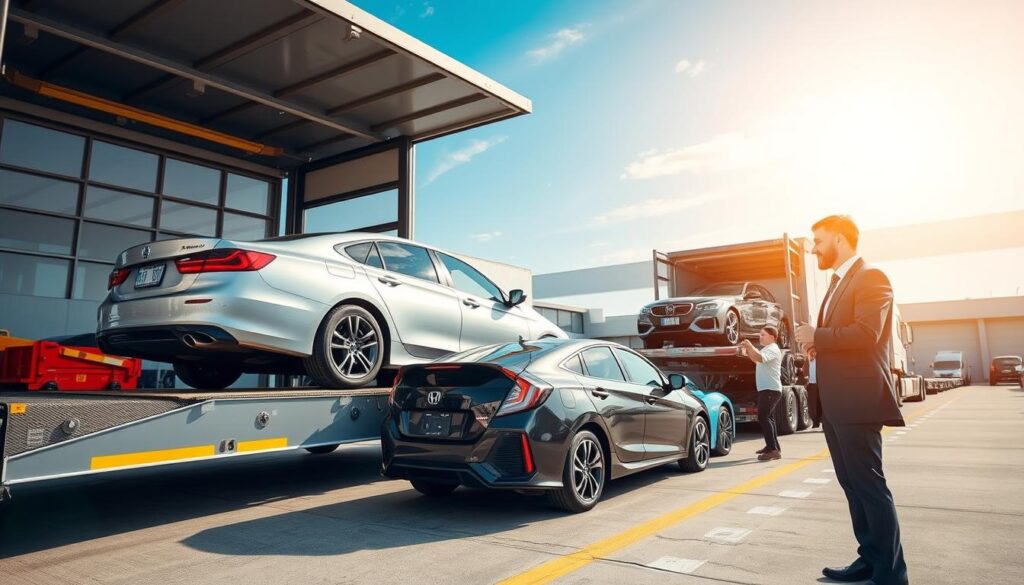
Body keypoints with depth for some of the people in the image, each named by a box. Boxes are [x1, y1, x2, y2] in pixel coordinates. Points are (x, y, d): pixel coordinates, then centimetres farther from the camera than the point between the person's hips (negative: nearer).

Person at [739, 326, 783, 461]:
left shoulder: (772, 349, -13)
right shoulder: (766, 349, 19)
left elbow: (761, 358, -32)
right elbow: (757, 360, 27)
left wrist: (750, 346, -25)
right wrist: (748, 352, 10)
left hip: (770, 389, -11)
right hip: (767, 389, 11)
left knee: (763, 417, -18)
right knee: (768, 417, 19)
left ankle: (773, 449, -21)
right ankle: (772, 447, 30)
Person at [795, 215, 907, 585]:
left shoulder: (871, 278, -9)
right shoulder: (836, 285, 19)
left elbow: (865, 334, -23)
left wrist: (816, 336, -13)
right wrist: (818, 346, 3)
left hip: (858, 401, -9)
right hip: (834, 402, 9)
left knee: (870, 484, -2)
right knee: (852, 484, 14)